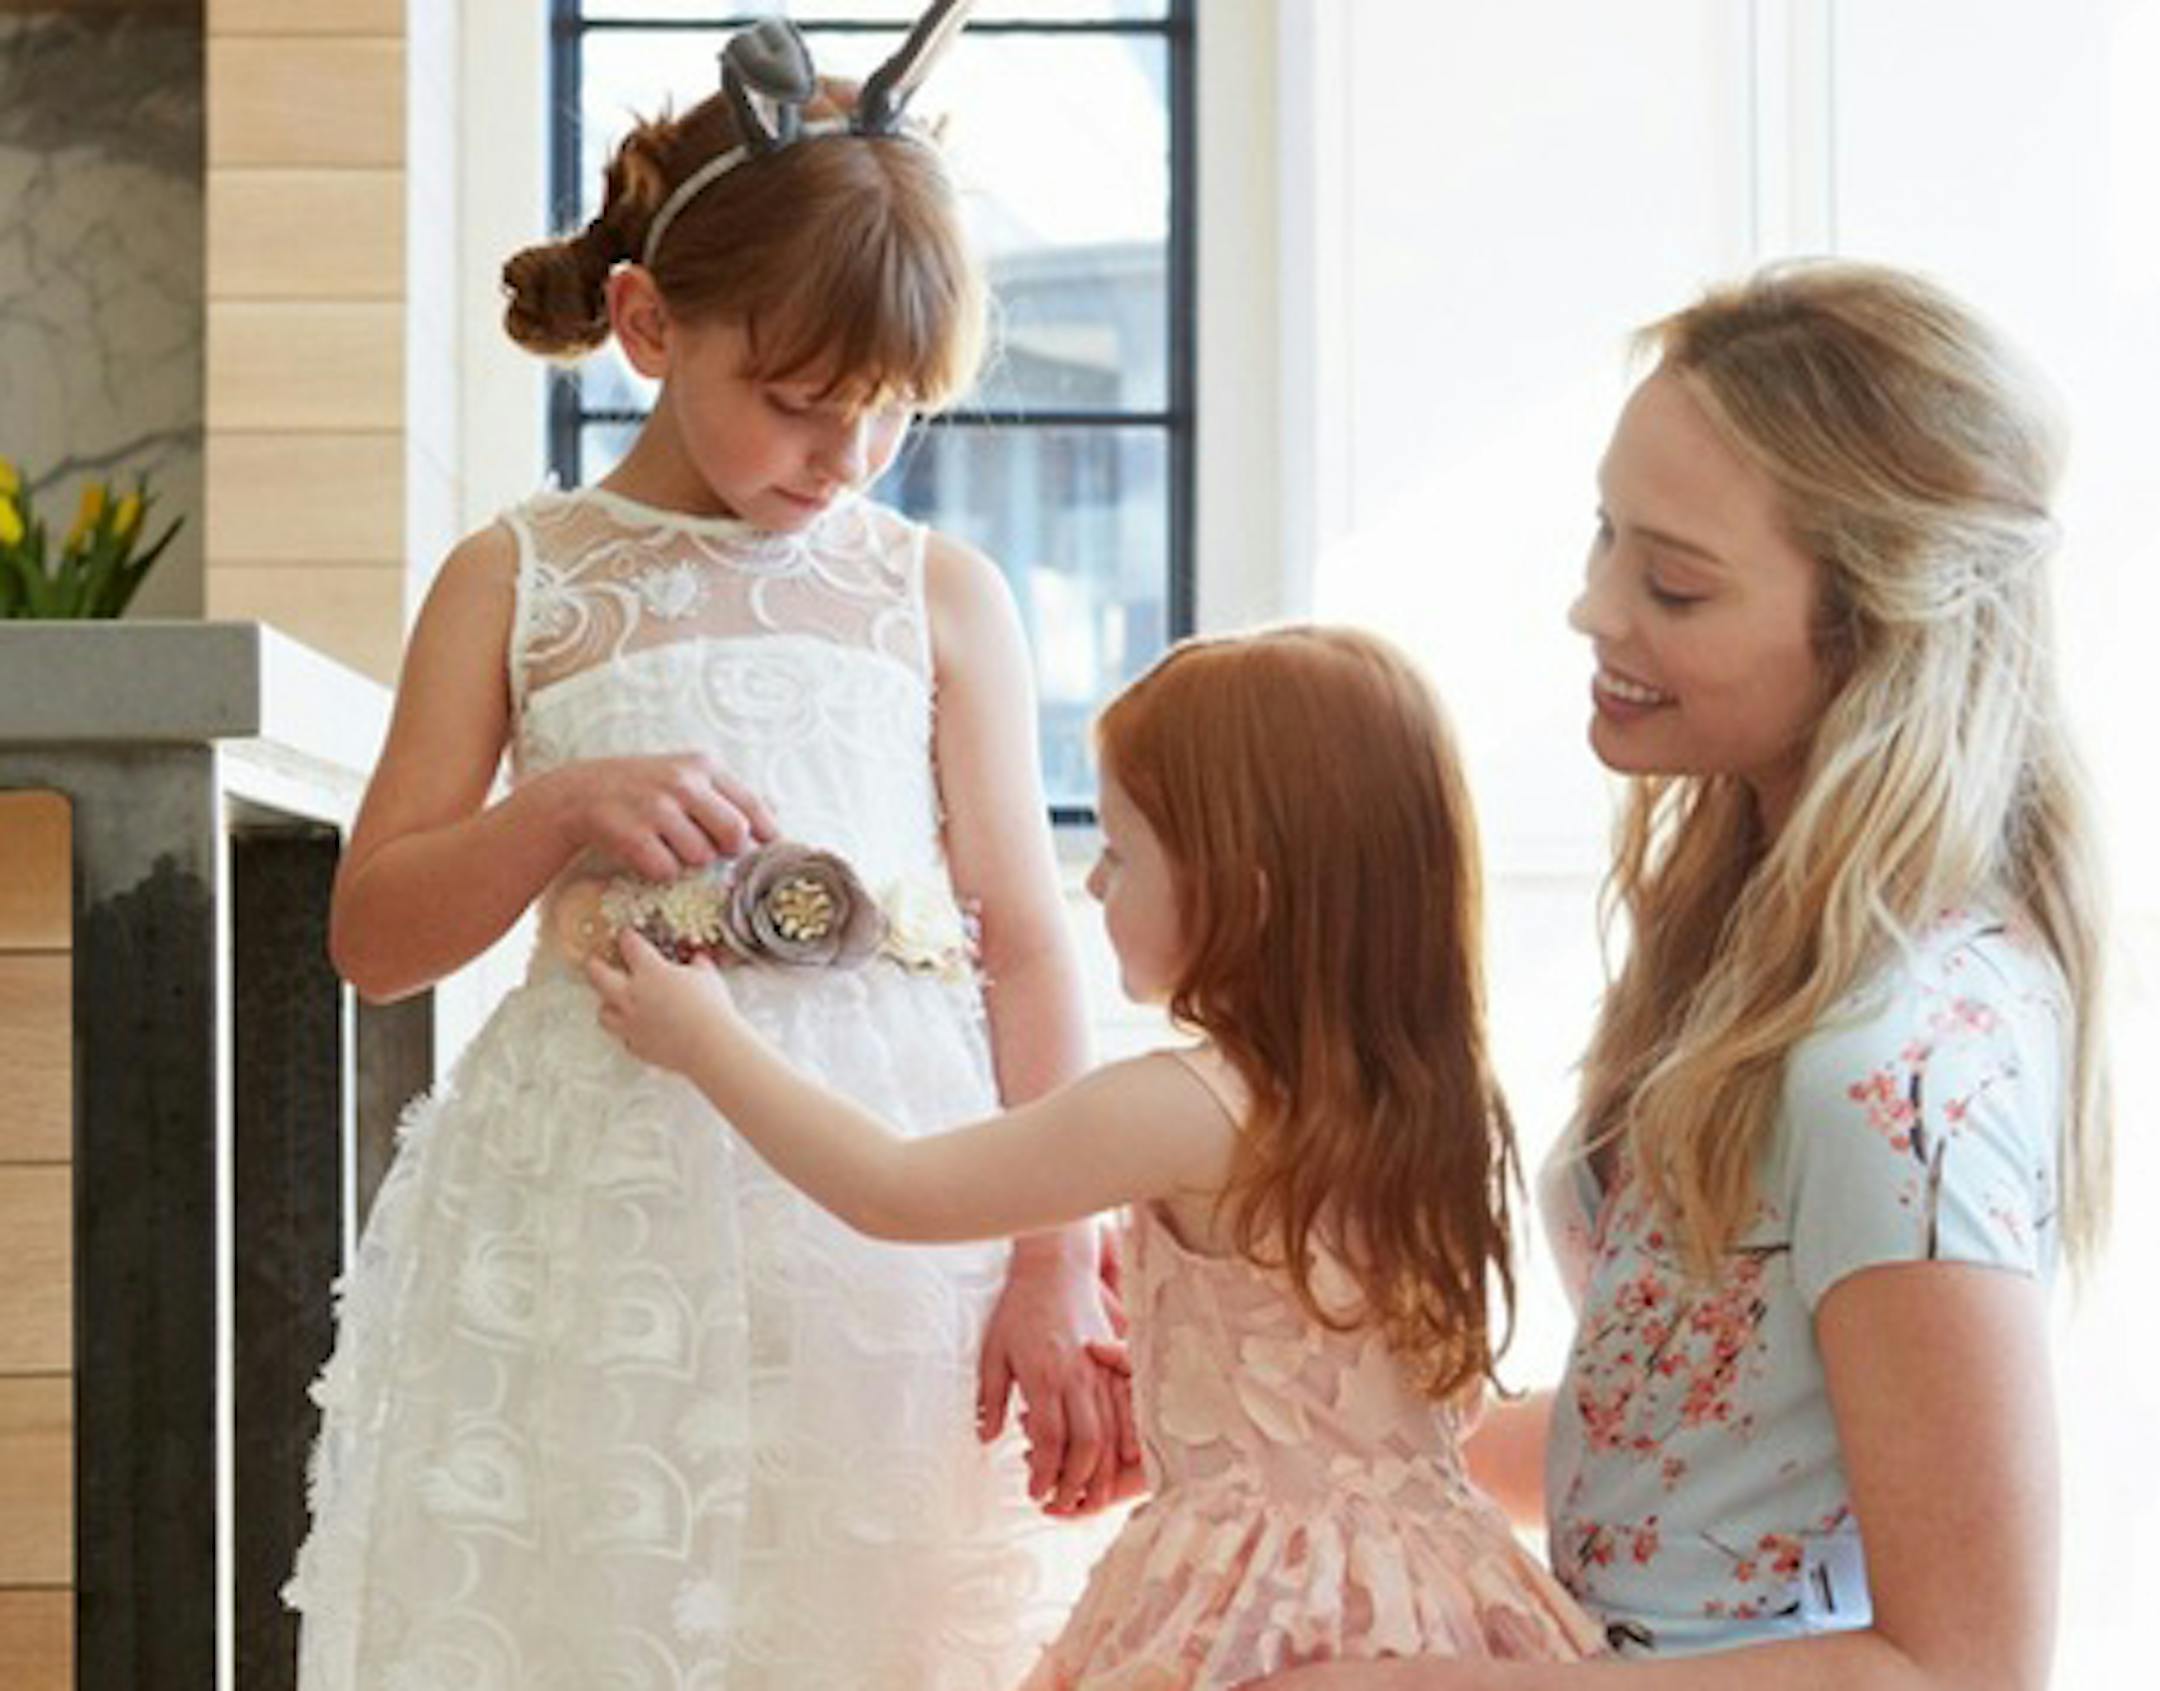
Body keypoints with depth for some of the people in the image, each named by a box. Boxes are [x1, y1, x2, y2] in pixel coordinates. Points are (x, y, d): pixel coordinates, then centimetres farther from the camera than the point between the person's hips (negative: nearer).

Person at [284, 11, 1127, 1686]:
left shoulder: (943, 593, 6)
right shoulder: (516, 582, 6)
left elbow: (1026, 940, 4)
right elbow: (372, 937, 6)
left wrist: (1055, 1266, -4)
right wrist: (564, 813, -12)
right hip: (592, 1216, 0)